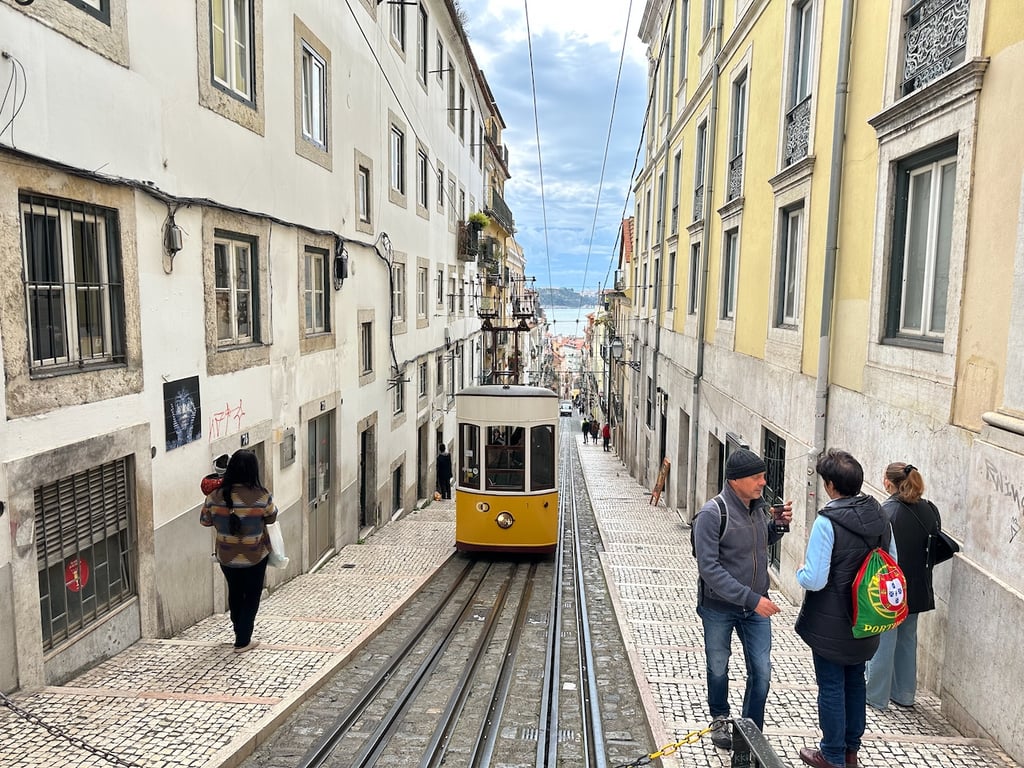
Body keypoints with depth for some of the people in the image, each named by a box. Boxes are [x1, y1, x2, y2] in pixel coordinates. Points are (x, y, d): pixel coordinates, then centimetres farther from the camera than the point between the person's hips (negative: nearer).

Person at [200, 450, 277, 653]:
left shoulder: (216, 496, -14)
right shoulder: (262, 496, -20)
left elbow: (205, 520, 2)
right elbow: (271, 518, -2)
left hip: (226, 557, 3)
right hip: (254, 557, -3)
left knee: (234, 593, 24)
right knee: (252, 595, 14)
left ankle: (240, 634, 40)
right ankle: (243, 641, 17)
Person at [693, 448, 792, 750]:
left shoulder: (758, 506, -2)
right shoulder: (712, 513, -23)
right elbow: (709, 568, -27)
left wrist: (778, 525, -3)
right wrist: (751, 598, -30)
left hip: (756, 605, 5)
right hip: (720, 606, -5)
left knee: (761, 670, 6)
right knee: (718, 668, 16)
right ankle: (720, 719, 41)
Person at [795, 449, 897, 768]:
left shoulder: (827, 522, -25)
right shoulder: (879, 515, -4)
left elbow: (815, 580, -26)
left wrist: (800, 571, -6)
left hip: (831, 624, -6)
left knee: (831, 687, 9)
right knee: (855, 682, 21)